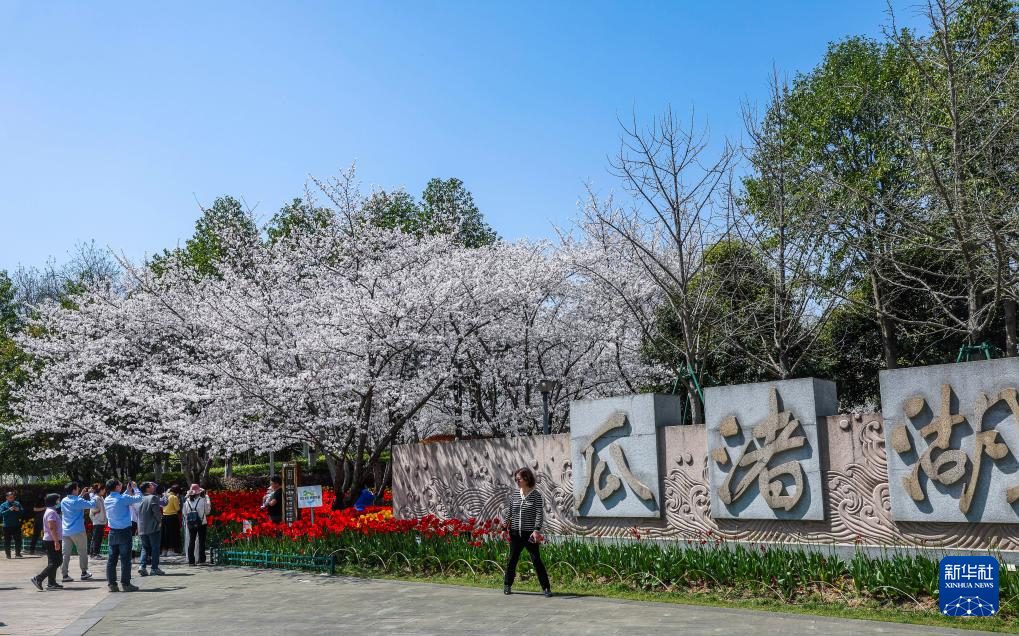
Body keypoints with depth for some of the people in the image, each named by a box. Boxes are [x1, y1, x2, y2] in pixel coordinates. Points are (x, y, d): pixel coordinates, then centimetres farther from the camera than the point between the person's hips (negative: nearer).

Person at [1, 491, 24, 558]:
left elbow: (23, 512, 10)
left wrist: (18, 510, -10)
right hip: (7, 526, -3)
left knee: (18, 540, 3)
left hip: (16, 526, 3)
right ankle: (8, 555, 9)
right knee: (7, 541, 1)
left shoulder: (17, 503, 11)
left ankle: (18, 553, 12)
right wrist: (9, 510, -22)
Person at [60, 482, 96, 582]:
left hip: (65, 531, 6)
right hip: (77, 531, -6)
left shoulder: (64, 501, 7)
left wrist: (81, 495, 24)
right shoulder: (78, 501, -13)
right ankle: (84, 573, 15)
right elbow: (92, 504, -15)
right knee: (82, 552, 8)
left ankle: (65, 575, 1)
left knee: (66, 553, 4)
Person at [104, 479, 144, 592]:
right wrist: (135, 488, 8)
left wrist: (128, 490, 25)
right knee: (125, 558, -1)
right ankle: (125, 584, 1)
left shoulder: (107, 500, 6)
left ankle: (112, 584, 10)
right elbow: (138, 498, -7)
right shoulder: (123, 498, -15)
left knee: (112, 558, 8)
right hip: (124, 531, -6)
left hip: (113, 532, 6)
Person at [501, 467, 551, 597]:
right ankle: (507, 585, 25)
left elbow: (539, 514, -11)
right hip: (515, 533, 4)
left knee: (536, 560, -4)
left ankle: (546, 588, 3)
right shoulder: (514, 496, 7)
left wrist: (537, 529, -20)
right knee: (512, 559, 10)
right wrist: (505, 524, 2)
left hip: (530, 534, -4)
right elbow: (509, 512, 14)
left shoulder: (536, 495, -6)